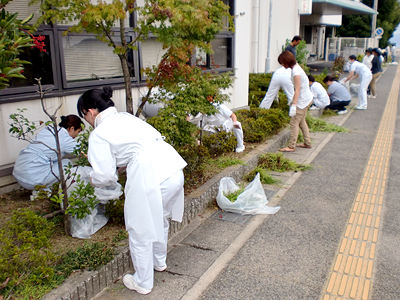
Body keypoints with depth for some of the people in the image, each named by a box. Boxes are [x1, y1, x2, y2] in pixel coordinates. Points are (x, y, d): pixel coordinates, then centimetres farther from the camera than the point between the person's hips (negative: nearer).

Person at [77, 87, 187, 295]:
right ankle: (159, 261, 53)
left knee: (140, 232, 13)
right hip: (173, 168, 9)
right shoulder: (125, 117, 19)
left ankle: (143, 283, 32)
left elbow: (105, 175, -4)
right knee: (160, 220, 30)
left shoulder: (98, 135, -3)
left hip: (150, 178, -8)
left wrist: (93, 180, 19)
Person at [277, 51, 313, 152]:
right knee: (301, 121, 19)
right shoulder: (296, 67, 8)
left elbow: (297, 89, -26)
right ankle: (307, 143, 28)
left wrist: (294, 105, -29)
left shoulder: (296, 71, -22)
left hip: (303, 100, -10)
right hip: (307, 98, 10)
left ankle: (291, 146, -4)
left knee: (294, 122, -7)